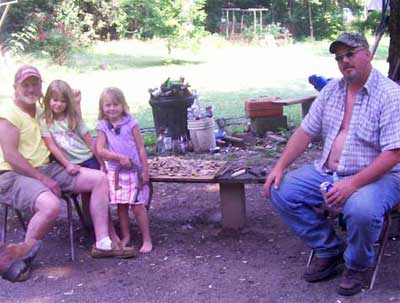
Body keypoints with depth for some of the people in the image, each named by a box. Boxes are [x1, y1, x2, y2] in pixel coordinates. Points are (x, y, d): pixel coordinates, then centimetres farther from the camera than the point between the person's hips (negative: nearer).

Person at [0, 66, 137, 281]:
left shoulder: (42, 113, 17)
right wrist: (44, 180, -18)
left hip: (46, 169, 9)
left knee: (99, 179, -4)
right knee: (51, 205, -39)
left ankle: (102, 243, -7)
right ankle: (24, 254, -13)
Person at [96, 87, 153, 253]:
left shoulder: (131, 123, -4)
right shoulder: (103, 127, 2)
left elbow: (141, 148, -2)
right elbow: (100, 150, -7)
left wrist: (145, 171, -5)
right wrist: (120, 157, -18)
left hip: (134, 171, -2)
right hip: (115, 172, 2)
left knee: (137, 207, -3)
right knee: (121, 206, 9)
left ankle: (147, 239, 7)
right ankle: (125, 236, 25)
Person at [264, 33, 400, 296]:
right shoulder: (332, 90, 9)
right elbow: (306, 131, 11)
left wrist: (353, 183, -28)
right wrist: (280, 167, -1)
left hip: (375, 176, -6)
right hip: (327, 172, 7)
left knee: (361, 210, -37)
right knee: (281, 192, -9)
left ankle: (357, 266, -3)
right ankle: (329, 251, 6)